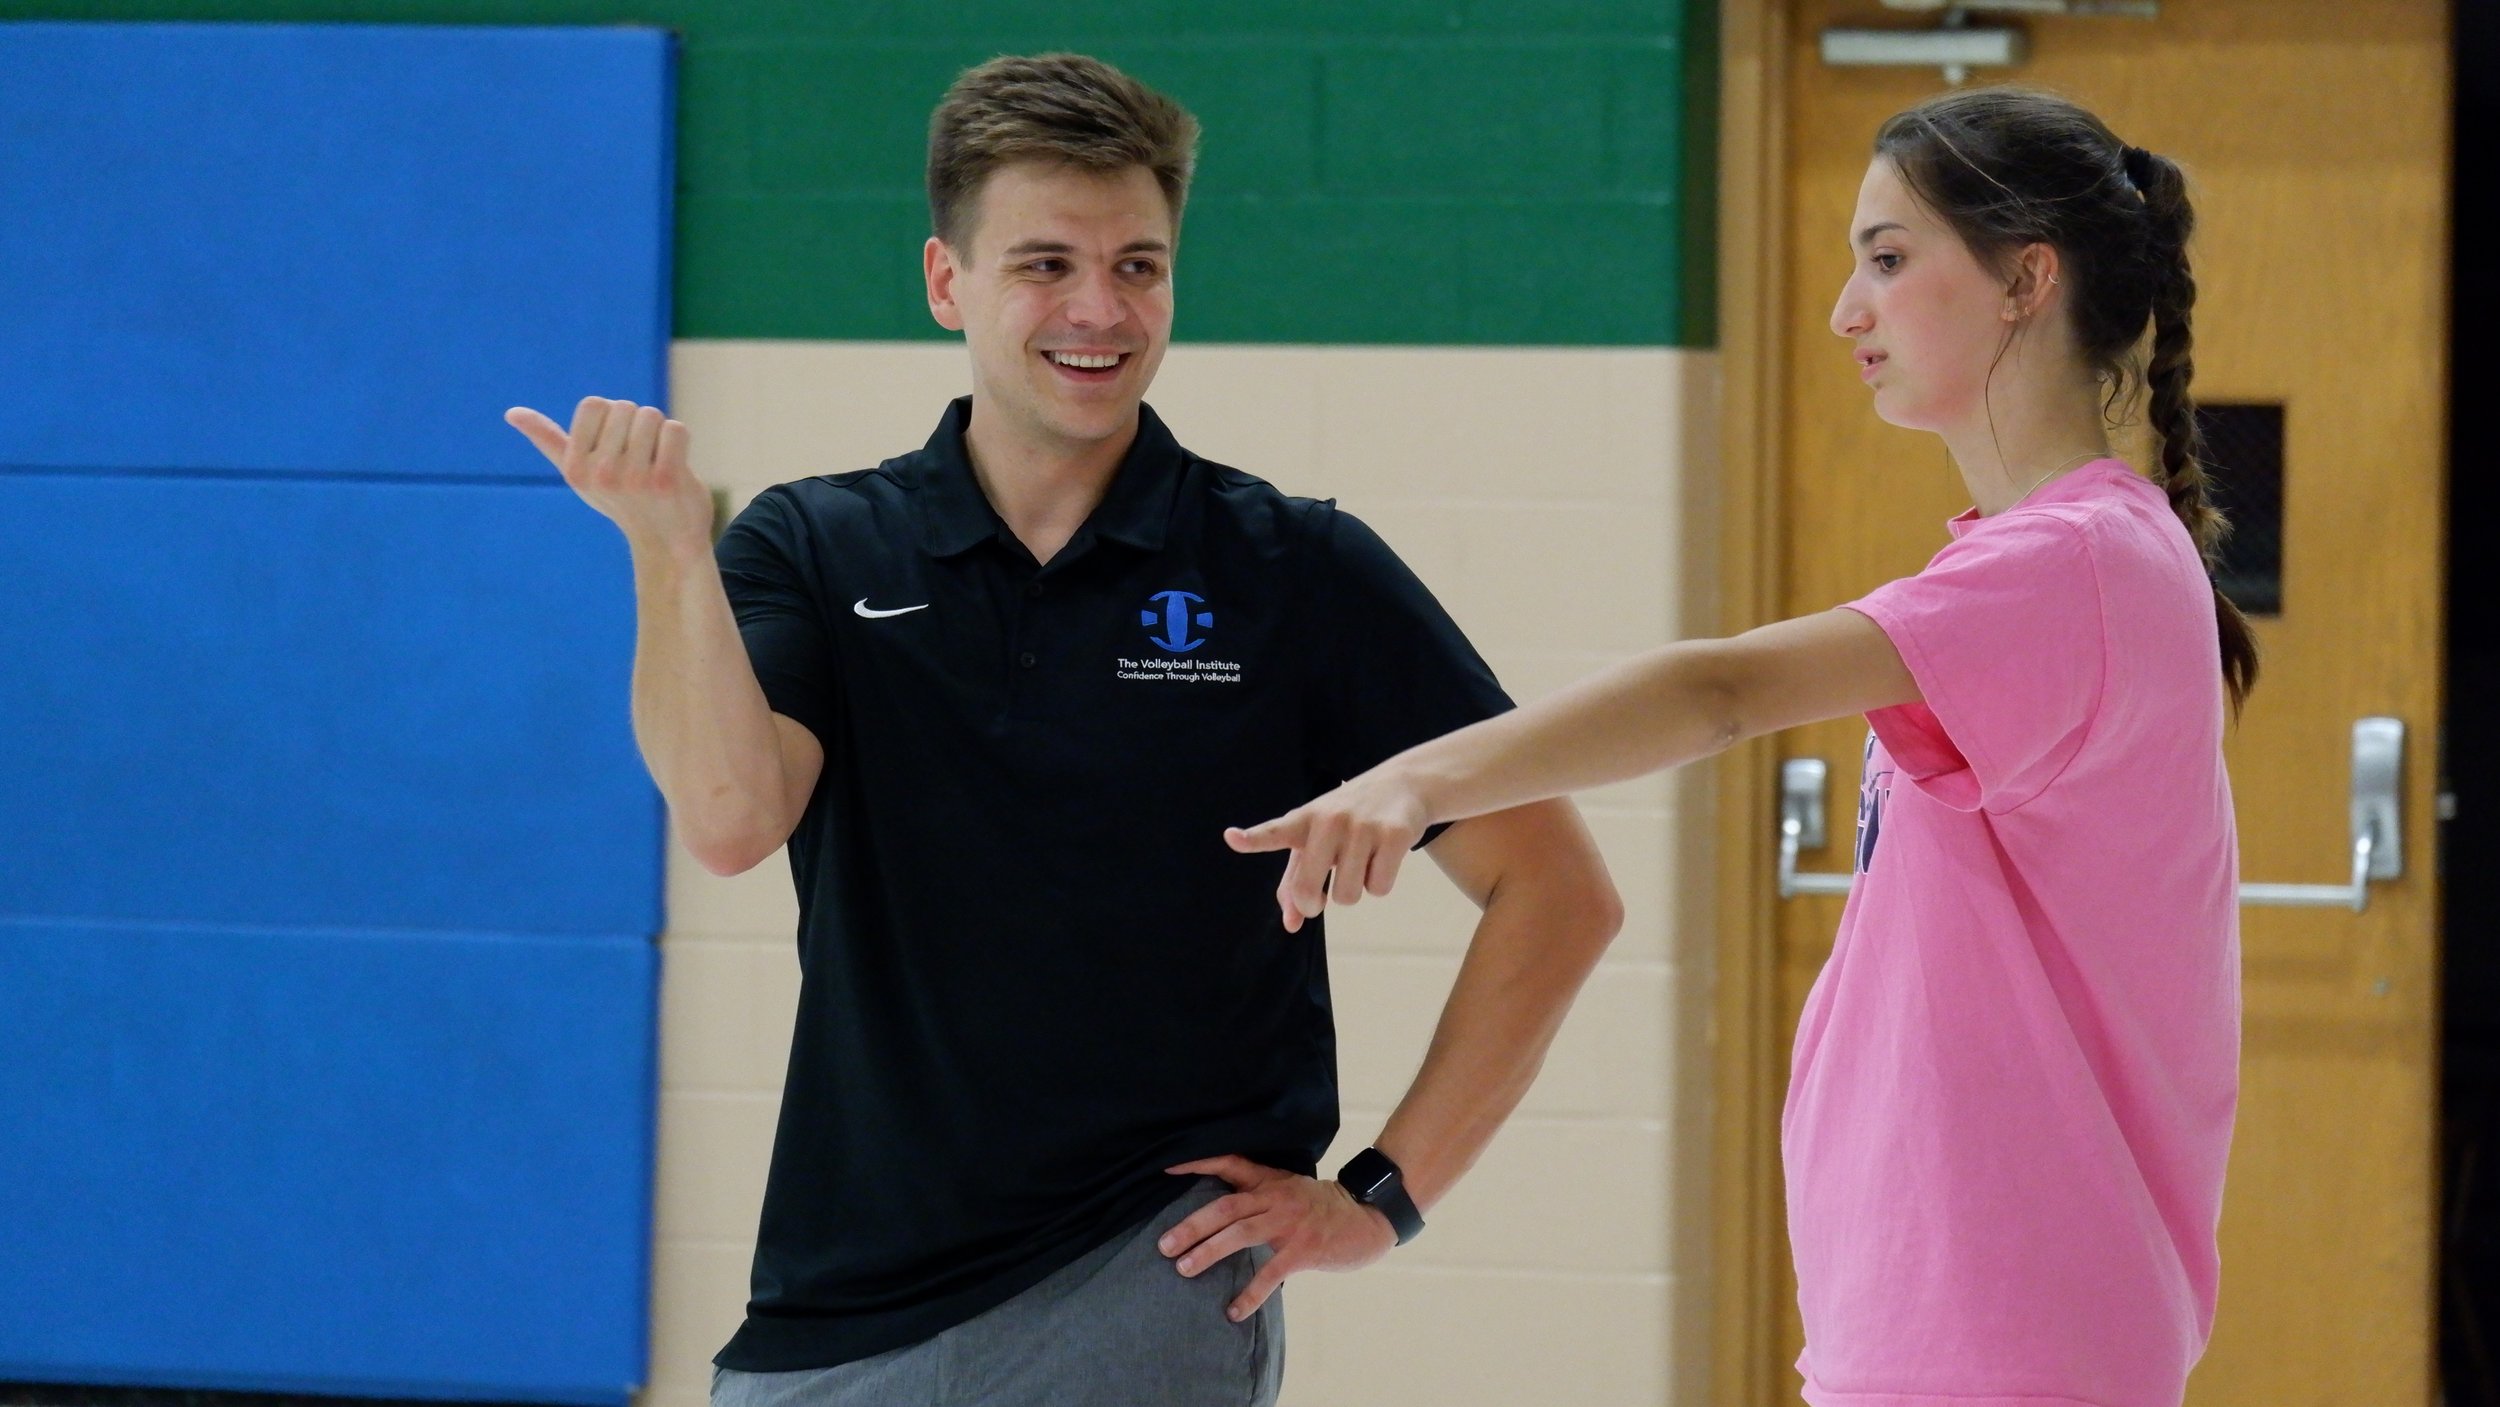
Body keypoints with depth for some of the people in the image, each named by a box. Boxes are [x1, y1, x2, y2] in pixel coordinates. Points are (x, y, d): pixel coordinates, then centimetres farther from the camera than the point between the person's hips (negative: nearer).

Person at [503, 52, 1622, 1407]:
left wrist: (1383, 1194, -2)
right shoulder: (816, 550, 5)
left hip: (1153, 1297, -2)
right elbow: (729, 815, -13)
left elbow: (1558, 890, 2)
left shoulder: (1299, 573, 0)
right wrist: (668, 546, -26)